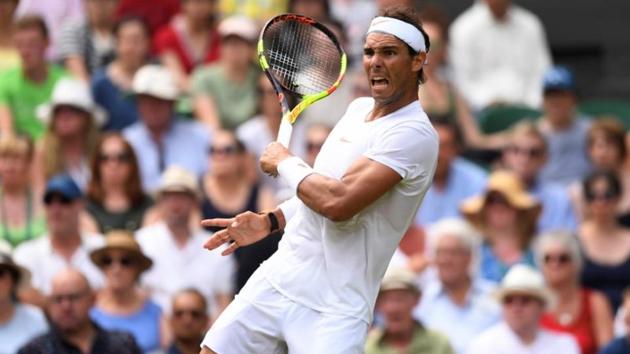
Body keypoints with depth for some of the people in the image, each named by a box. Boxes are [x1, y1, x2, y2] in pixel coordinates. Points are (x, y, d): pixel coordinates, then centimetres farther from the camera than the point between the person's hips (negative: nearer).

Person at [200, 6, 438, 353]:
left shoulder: (415, 134, -16)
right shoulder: (358, 109, 12)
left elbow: (338, 203, -27)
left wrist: (285, 164, -10)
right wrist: (271, 222, 11)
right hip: (275, 281, 8)